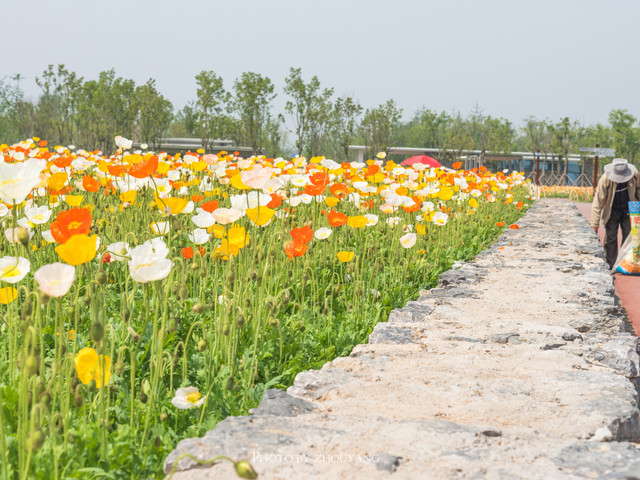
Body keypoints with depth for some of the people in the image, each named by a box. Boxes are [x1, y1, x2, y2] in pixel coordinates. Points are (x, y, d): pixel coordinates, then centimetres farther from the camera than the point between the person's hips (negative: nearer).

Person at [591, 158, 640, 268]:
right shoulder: (605, 179, -26)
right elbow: (598, 200, -22)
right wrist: (595, 223, -22)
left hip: (628, 211, 2)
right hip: (612, 212, -2)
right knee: (610, 239, -1)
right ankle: (611, 266, 8)